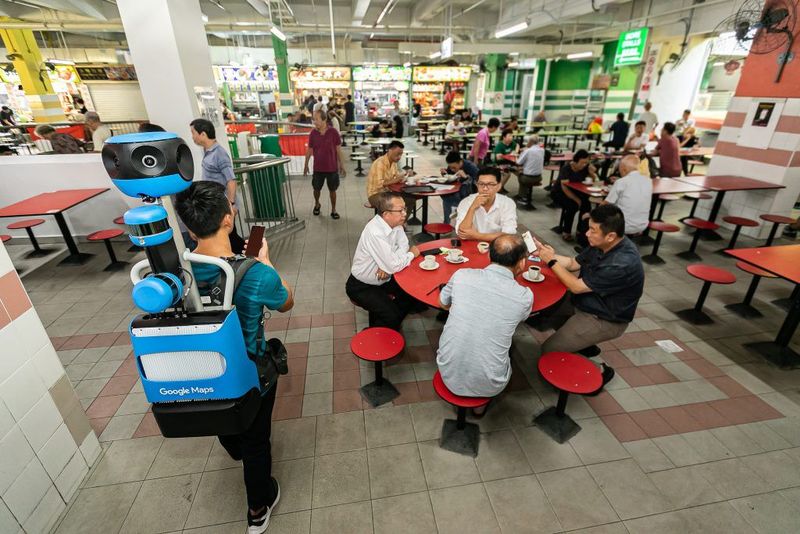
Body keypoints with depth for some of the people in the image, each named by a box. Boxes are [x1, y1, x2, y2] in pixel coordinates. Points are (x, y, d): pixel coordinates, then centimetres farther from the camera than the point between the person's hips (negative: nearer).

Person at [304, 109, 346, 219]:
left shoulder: (333, 132, -11)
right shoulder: (313, 133, -5)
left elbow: (338, 150, -4)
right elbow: (309, 150, 5)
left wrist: (342, 166, -2)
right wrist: (306, 165, 9)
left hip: (332, 167, -2)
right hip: (318, 168, 2)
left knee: (332, 190, 9)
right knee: (316, 189, 15)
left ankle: (333, 210, 25)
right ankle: (317, 204, 43)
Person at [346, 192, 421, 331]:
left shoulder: (395, 223, -8)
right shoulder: (375, 233, -33)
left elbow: (403, 247, 0)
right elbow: (394, 266, -32)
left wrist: (388, 265, -18)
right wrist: (412, 254, -13)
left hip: (384, 279, 8)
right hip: (362, 286, -8)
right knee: (392, 315, -20)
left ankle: (391, 325, 21)